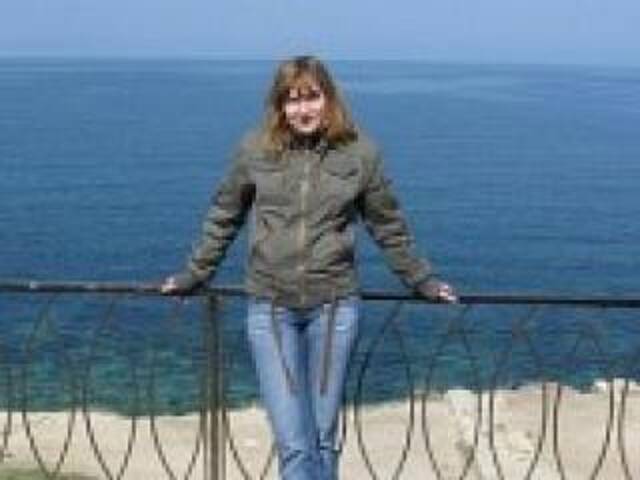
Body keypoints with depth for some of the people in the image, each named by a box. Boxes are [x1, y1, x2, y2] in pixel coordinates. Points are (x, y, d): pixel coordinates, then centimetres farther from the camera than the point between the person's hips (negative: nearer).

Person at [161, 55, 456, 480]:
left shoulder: (360, 154, 0)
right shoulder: (255, 151, 0)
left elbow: (389, 228, 12)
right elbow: (223, 218, 13)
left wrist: (423, 282, 17)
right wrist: (194, 276, 18)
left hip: (334, 306, 0)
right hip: (271, 307, 0)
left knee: (324, 438, 8)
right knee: (293, 443, -5)